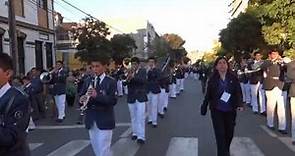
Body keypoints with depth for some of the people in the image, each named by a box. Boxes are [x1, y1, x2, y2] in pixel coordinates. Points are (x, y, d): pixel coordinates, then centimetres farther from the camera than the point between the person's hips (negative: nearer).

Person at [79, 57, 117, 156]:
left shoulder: (111, 82, -8)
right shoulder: (88, 81, 7)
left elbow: (113, 101, -18)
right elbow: (82, 95, 6)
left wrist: (97, 95, -31)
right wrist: (82, 99, -18)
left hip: (104, 121, -5)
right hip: (91, 120, 5)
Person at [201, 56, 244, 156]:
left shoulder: (233, 78, -2)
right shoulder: (212, 79, -2)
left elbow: (238, 92, -4)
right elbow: (208, 95, 2)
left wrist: (240, 104, -21)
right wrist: (204, 108, 3)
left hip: (230, 111, 2)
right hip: (217, 111, -1)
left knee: (229, 134, 12)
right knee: (220, 134, -5)